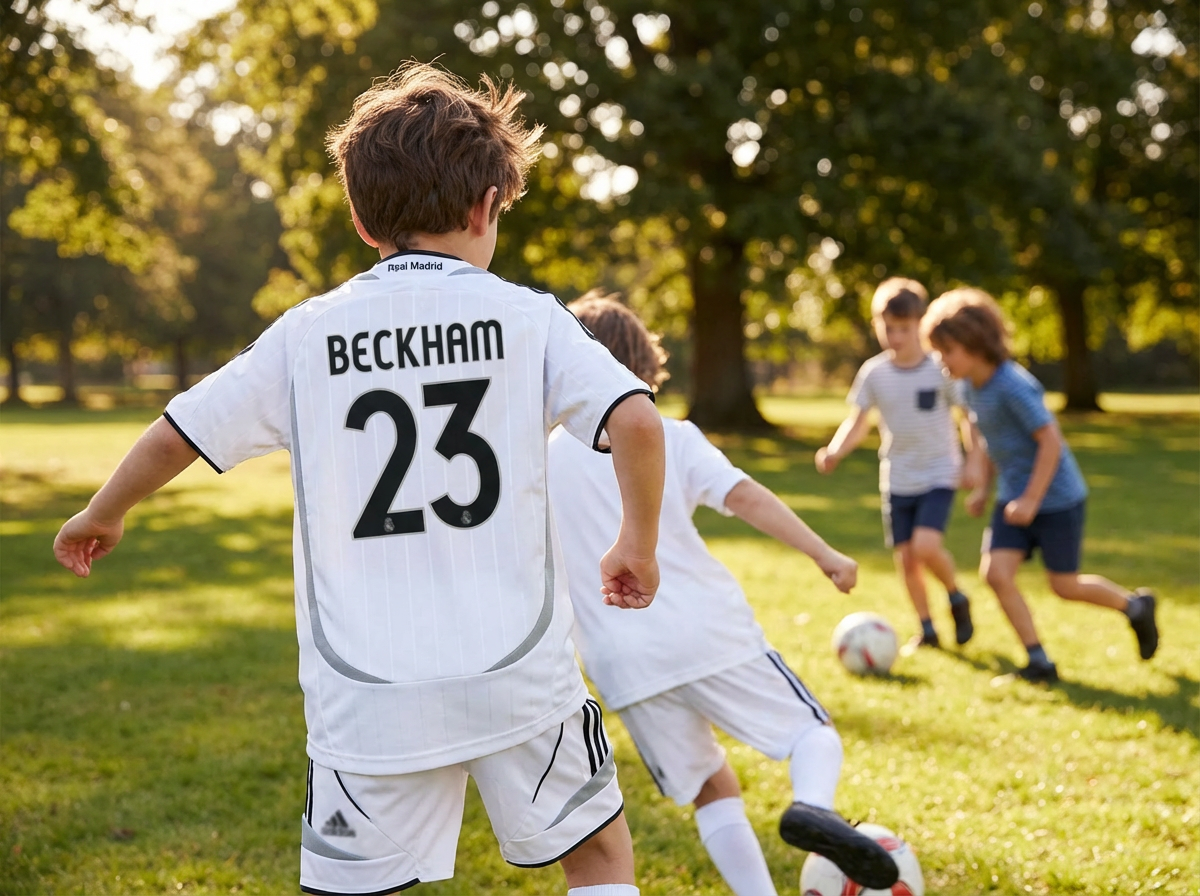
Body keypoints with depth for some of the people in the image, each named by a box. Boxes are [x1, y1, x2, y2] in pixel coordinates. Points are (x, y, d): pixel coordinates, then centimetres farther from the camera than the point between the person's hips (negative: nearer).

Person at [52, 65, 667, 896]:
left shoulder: (307, 333, 2)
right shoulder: (527, 315, -2)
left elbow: (177, 434, 7)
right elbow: (637, 420, -13)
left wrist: (100, 517, 26)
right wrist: (638, 545, 4)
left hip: (369, 696, 1)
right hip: (520, 675, 0)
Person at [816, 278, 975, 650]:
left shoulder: (940, 369, -10)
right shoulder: (874, 373, -3)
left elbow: (967, 417, -1)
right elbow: (858, 422, 2)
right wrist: (834, 452, -15)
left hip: (939, 475, -3)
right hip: (897, 479, 3)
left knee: (926, 546, -21)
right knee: (905, 557, 4)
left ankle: (957, 598, 8)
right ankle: (927, 629, 22)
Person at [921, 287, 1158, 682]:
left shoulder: (1013, 385, -24)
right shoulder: (972, 386, 3)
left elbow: (1051, 441, -23)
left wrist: (1031, 499, -22)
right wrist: (983, 487, 14)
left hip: (1056, 497, -7)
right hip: (1014, 495, 7)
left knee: (1064, 586, 4)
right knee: (996, 572, -9)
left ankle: (1135, 605, 32)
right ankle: (1039, 662, 1)